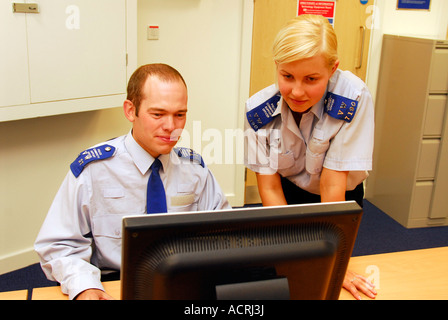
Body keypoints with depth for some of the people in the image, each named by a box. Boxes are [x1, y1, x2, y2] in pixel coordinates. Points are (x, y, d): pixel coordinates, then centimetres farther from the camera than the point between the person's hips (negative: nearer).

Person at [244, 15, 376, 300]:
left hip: (341, 200, -1)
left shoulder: (353, 97, -33)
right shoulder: (259, 110, -24)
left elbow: (332, 182, -30)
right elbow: (269, 186, -19)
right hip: (288, 195, 2)